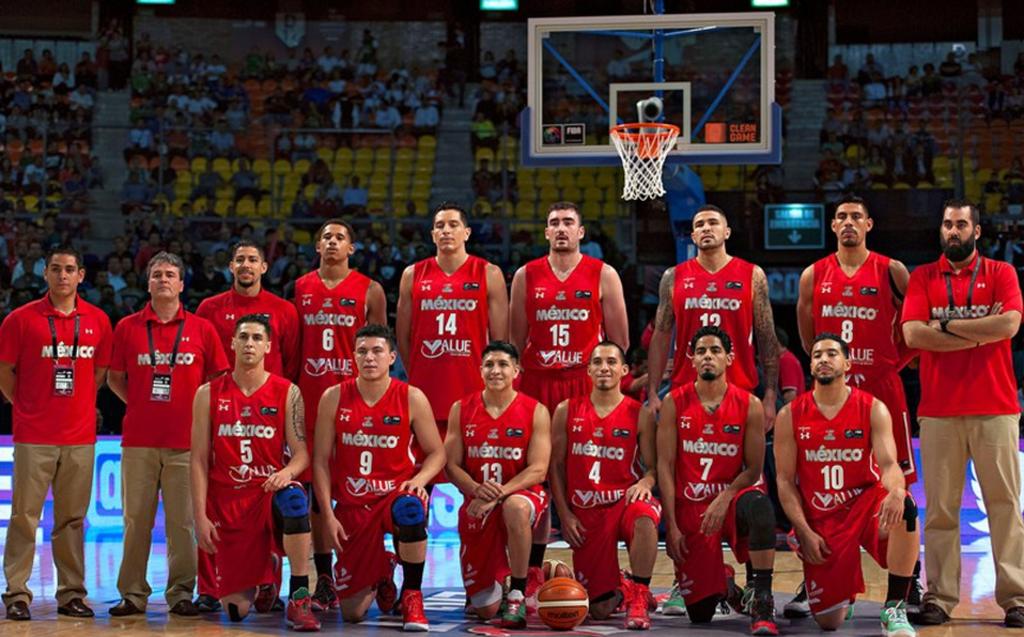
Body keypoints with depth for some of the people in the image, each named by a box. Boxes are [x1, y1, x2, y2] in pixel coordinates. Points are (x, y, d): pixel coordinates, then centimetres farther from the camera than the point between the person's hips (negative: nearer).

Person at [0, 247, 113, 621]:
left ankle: (71, 594, 14)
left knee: (72, 518, 8)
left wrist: (78, 404, 10)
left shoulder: (98, 321, 8)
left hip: (80, 435, 3)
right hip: (33, 436, -3)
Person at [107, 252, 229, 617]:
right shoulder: (127, 328, 8)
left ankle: (181, 594, 7)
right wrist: (139, 404, 5)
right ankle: (133, 594, 9)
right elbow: (115, 377, 15)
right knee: (136, 519, 3)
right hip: (138, 439, 1)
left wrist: (201, 408, 2)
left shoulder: (201, 329, 6)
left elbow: (219, 377, 12)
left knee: (182, 520, 0)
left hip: (185, 439, -1)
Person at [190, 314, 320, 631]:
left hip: (270, 492, -1)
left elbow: (301, 453, -3)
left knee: (294, 499, -40)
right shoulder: (209, 394, 3)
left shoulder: (287, 393, 1)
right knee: (237, 609, -3)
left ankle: (299, 599, -30)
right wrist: (200, 516, -6)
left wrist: (287, 472, -27)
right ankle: (262, 573, 36)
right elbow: (199, 460, 2)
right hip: (227, 502, 1)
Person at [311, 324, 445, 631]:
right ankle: (382, 570, 37)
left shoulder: (412, 398, -4)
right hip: (352, 505, 1)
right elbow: (321, 460, 1)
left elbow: (437, 452, 2)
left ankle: (412, 595, -19)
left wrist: (420, 479, -19)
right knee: (352, 612, -1)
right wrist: (328, 514, -6)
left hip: (397, 492, -1)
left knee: (410, 508, -42)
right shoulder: (334, 398, -2)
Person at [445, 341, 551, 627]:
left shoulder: (536, 412, -5)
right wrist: (476, 489, -20)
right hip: (476, 507, 2)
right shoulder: (461, 409, 2)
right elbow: (452, 465, 0)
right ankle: (495, 587, 41)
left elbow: (538, 469, -12)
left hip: (520, 494, -2)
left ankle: (517, 594, -27)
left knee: (516, 508, -44)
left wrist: (498, 493, -26)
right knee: (485, 610, -1)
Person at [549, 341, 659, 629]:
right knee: (601, 609, -3)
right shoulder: (566, 411, 6)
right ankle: (620, 591, 36)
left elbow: (653, 467, 3)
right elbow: (556, 466, 8)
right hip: (585, 513, 1)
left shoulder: (640, 415, 2)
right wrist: (564, 514, 0)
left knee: (644, 515, -42)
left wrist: (645, 482, -21)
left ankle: (639, 595, -24)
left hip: (624, 500, -1)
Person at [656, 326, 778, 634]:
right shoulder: (674, 403, 0)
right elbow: (665, 466, -2)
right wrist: (671, 526, -8)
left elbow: (753, 469, -1)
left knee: (759, 504, -41)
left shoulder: (749, 405, -2)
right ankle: (722, 585, 33)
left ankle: (761, 599, -30)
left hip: (731, 497, -1)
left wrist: (724, 499, -19)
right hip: (690, 507, 1)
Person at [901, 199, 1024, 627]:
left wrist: (947, 325, -5)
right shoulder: (923, 278, 10)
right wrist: (980, 331, -6)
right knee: (940, 508, 1)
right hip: (939, 410, 1)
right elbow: (912, 334, -5)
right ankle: (939, 598, 5)